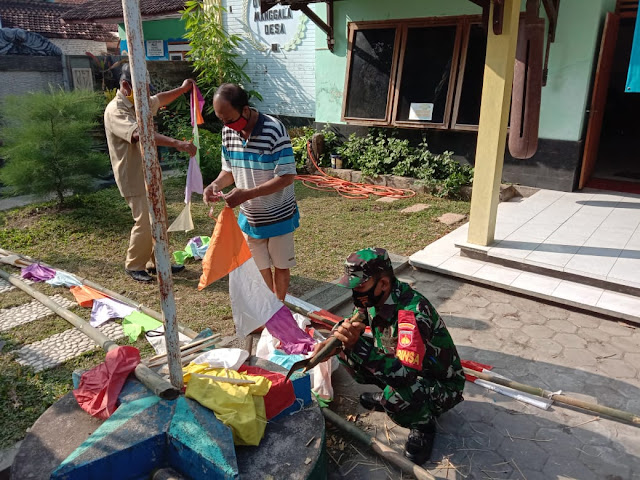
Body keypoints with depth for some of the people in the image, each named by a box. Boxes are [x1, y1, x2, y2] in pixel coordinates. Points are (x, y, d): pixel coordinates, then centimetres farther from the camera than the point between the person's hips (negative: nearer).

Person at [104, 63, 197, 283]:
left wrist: (182, 89, 23)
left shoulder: (139, 104, 8)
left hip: (149, 174, 9)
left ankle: (156, 262, 25)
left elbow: (159, 100, 30)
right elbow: (139, 134, -38)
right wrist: (177, 143, -48)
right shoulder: (115, 110, -20)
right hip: (134, 178, -9)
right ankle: (133, 266, 12)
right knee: (144, 223, -7)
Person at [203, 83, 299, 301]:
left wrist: (247, 194, -31)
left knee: (280, 265, 14)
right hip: (250, 216, 5)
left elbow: (286, 176, -25)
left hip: (278, 216, -4)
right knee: (259, 266, 17)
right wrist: (216, 185, -15)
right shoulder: (228, 132, -6)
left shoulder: (274, 130, -24)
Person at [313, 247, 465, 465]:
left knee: (397, 397, -38)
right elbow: (351, 323, 7)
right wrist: (332, 342, -15)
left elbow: (405, 375, -42)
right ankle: (387, 396, 15)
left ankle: (424, 424, -2)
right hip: (398, 365, 7)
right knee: (346, 350, -7)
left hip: (442, 385, -7)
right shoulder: (374, 298, -12)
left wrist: (358, 345, -46)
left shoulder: (413, 311, -36)